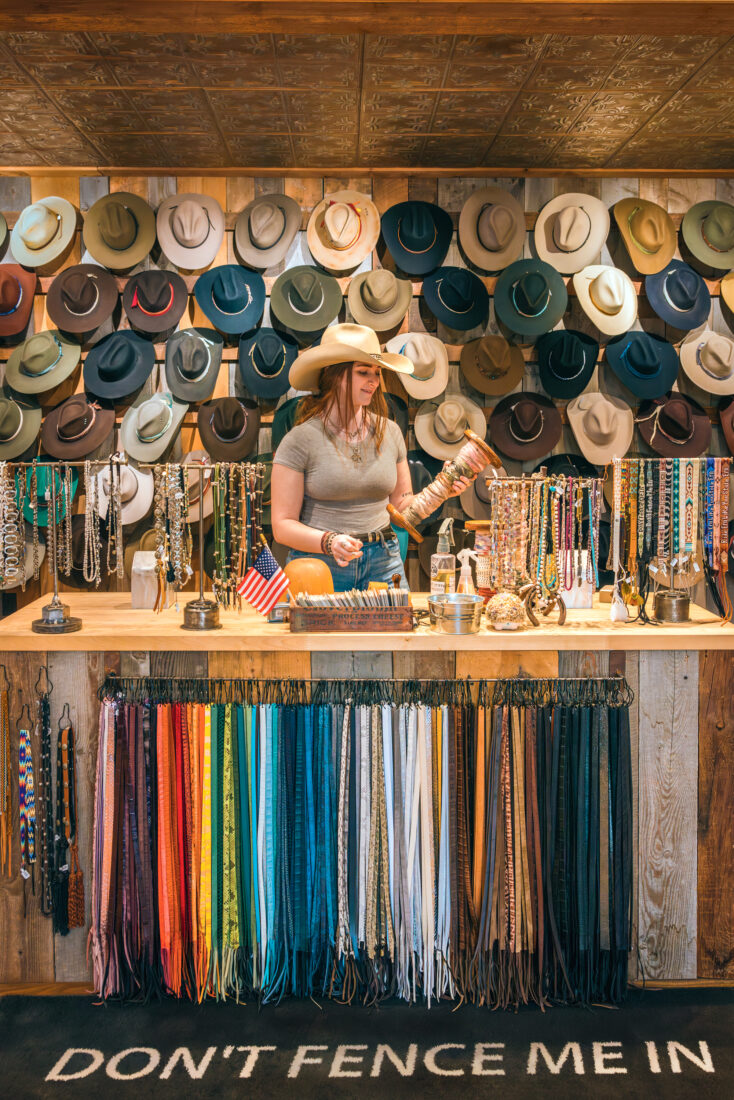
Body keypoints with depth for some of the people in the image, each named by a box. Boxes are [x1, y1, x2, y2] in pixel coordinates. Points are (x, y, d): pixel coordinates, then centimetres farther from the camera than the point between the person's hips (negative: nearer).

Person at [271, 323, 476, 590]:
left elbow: (401, 508, 14)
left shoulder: (389, 432, 7)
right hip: (320, 565, -3)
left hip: (383, 562, 4)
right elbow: (283, 526, -7)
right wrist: (329, 542, -23)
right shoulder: (301, 440, -7)